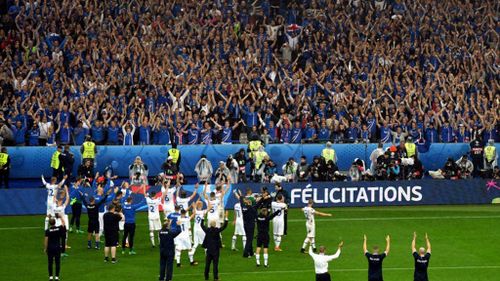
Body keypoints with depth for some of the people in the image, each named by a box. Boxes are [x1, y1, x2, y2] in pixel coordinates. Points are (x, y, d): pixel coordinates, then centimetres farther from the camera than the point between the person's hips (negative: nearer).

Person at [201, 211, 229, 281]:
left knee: (207, 263, 12)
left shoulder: (207, 230, -4)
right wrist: (226, 218, -6)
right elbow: (224, 226, -10)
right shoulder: (217, 230, -13)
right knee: (215, 263, -1)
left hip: (209, 249, 3)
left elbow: (202, 225, 12)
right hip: (216, 250, -3)